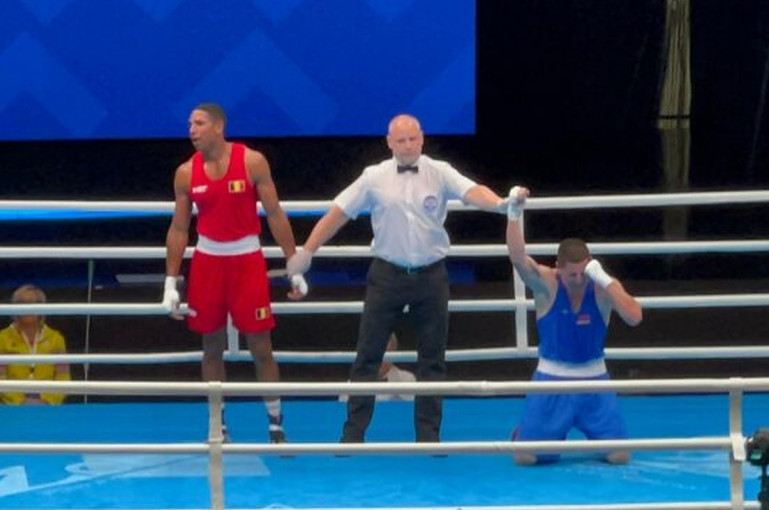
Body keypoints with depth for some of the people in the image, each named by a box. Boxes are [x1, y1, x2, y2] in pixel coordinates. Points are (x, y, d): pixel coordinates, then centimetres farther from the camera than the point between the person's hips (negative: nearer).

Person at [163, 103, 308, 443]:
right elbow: (178, 228, 5)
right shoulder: (186, 173, 0)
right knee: (212, 347, 7)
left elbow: (275, 215, -3)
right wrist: (171, 281, 1)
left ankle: (276, 424, 10)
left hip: (247, 259, -2)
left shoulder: (252, 162, -6)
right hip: (207, 260, 2)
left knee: (260, 347, -1)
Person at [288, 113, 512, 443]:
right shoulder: (375, 178, -2)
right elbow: (339, 213, 2)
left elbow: (471, 192, -19)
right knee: (368, 355, 0)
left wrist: (500, 204, -41)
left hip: (431, 276, 0)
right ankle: (353, 433, 5)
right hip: (387, 275, 0)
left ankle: (428, 434, 15)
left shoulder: (439, 173, -4)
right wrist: (307, 252, 2)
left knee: (432, 359, 6)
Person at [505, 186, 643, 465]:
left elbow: (634, 317, -26)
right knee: (525, 457, -11)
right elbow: (518, 258, -32)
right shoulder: (546, 283, -13)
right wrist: (514, 214, -46)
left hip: (594, 378, 1)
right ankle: (525, 432, 28)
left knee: (619, 457, -8)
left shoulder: (603, 286, -11)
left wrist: (604, 279, -31)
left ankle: (594, 433, 29)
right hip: (552, 378, -1)